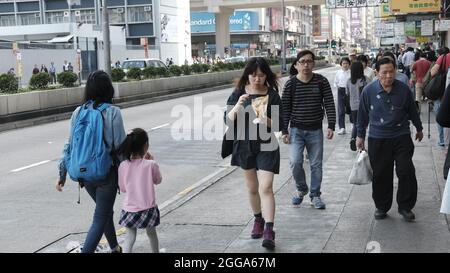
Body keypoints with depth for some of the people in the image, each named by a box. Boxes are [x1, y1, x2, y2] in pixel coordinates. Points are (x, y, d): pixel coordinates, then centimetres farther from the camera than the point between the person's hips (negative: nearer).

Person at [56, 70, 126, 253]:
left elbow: (70, 144, 1)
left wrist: (62, 173, 8)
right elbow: (120, 146, -12)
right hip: (107, 173, -5)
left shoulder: (78, 112, -1)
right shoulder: (113, 112, -13)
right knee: (100, 218, 4)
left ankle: (115, 248, 41)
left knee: (105, 210, 25)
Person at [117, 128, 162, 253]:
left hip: (129, 209, 1)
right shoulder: (151, 165, -15)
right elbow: (158, 180, 5)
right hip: (148, 209, -1)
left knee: (130, 237, 9)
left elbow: (123, 188, 4)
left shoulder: (123, 166, -8)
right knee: (151, 233, 23)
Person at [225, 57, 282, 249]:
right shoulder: (239, 93, -1)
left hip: (266, 147, -3)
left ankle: (269, 231, -13)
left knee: (266, 188, -12)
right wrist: (238, 105, -23)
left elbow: (279, 125, -3)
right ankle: (258, 219, 36)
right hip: (244, 145, 3)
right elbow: (228, 121, -6)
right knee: (252, 188, 16)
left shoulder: (272, 95, -5)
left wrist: (267, 121, -24)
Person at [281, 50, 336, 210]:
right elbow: (285, 108, -1)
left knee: (316, 165, 7)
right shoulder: (291, 84, -5)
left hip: (315, 130, 1)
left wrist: (331, 126, -11)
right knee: (295, 162, -10)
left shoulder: (321, 81, -4)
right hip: (296, 130, -1)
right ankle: (301, 189, 17)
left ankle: (315, 195, 22)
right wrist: (284, 131, -4)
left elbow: (329, 104, -3)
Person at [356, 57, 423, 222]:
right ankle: (381, 207, 22)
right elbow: (363, 114, 7)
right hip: (377, 140, 0)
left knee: (406, 172, -5)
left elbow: (412, 111, 12)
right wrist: (360, 136, 11)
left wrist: (419, 129, 23)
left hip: (401, 137, 0)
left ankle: (405, 207, 11)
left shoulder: (403, 89, -4)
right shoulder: (369, 91, -5)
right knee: (380, 175, 5)